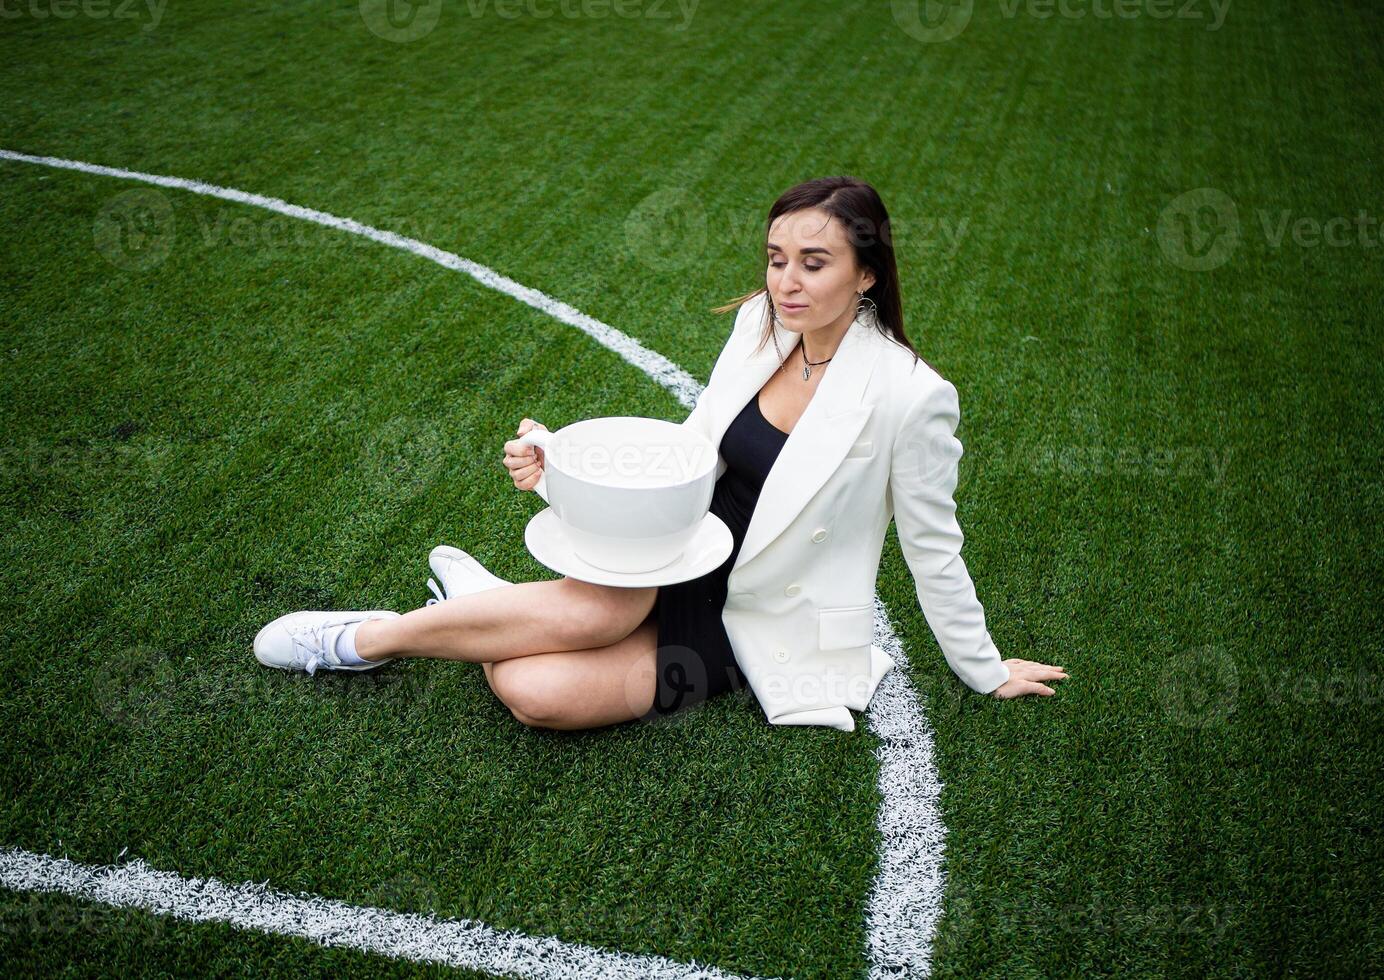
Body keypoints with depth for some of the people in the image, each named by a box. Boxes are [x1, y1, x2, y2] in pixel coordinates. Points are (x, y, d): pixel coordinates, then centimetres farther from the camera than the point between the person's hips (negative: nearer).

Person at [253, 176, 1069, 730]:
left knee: (540, 694, -23)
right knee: (596, 610, -33)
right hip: (689, 557, 4)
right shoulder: (760, 323, -4)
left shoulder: (909, 396, -20)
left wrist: (986, 672, 5)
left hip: (756, 626, -3)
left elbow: (934, 547, -7)